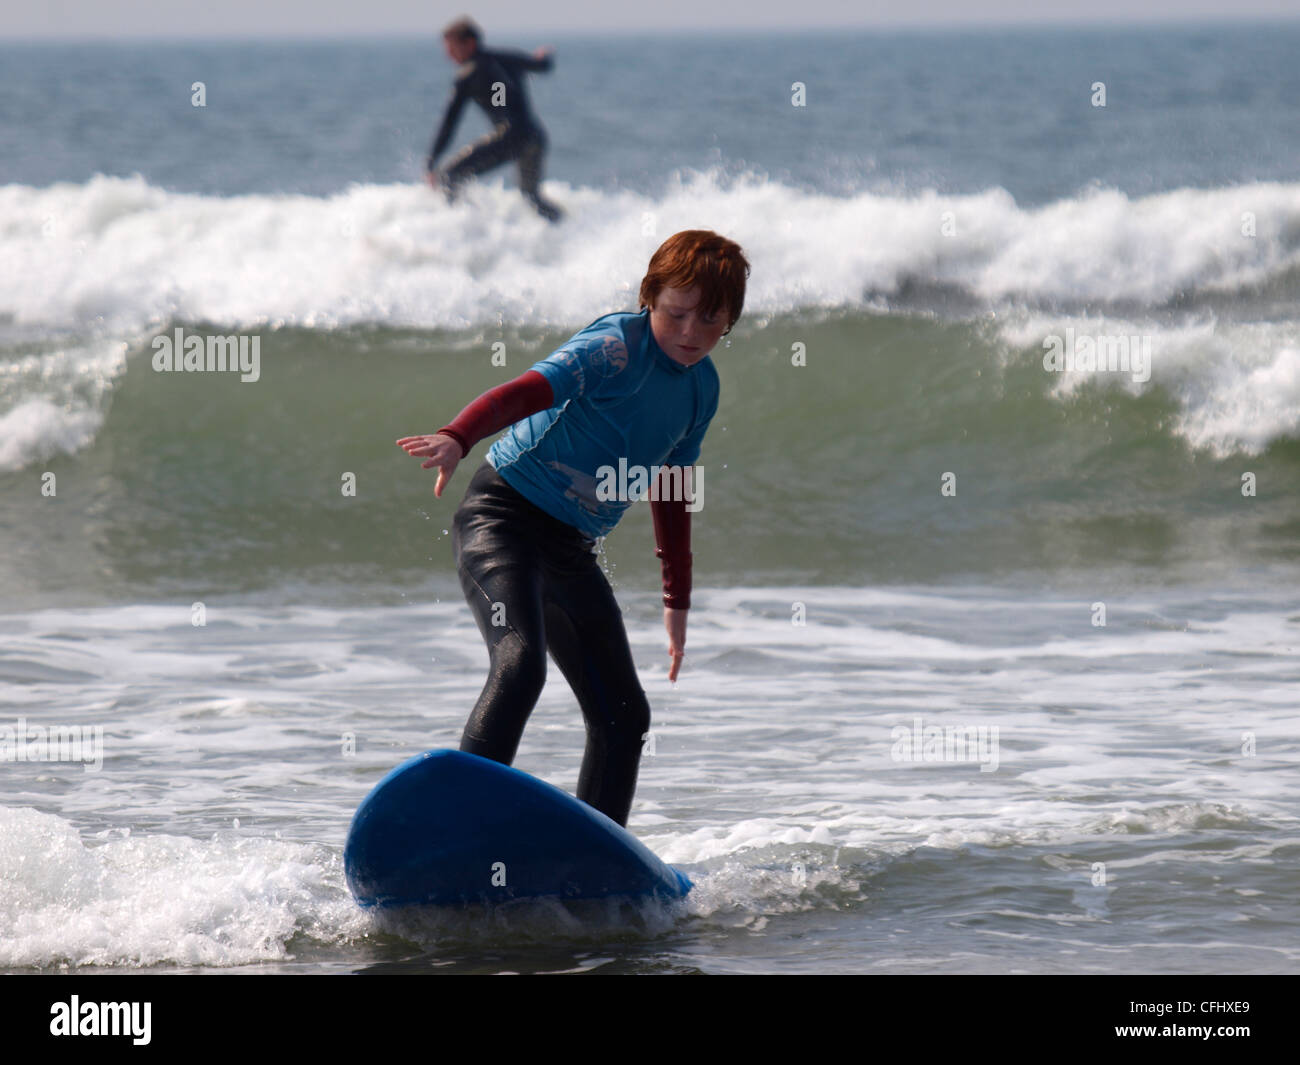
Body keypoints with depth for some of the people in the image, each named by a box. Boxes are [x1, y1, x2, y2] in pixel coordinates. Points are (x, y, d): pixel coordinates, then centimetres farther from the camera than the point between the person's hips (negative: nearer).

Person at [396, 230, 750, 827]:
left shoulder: (703, 387, 8)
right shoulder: (616, 349, -17)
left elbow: (671, 493, 21)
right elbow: (526, 391, -33)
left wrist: (677, 599, 24)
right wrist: (457, 439, -52)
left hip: (570, 549, 8)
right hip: (503, 518, -8)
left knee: (624, 717, 7)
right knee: (520, 665, -31)